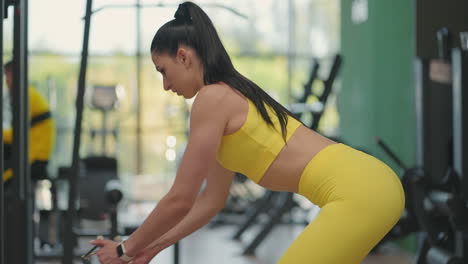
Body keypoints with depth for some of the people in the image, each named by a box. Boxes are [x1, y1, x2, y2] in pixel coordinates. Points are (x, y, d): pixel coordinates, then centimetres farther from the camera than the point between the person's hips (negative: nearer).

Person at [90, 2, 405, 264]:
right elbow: (211, 200, 27)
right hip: (371, 184, 9)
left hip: (359, 192, -9)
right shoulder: (232, 96, 22)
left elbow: (180, 200, -5)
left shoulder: (212, 99, -7)